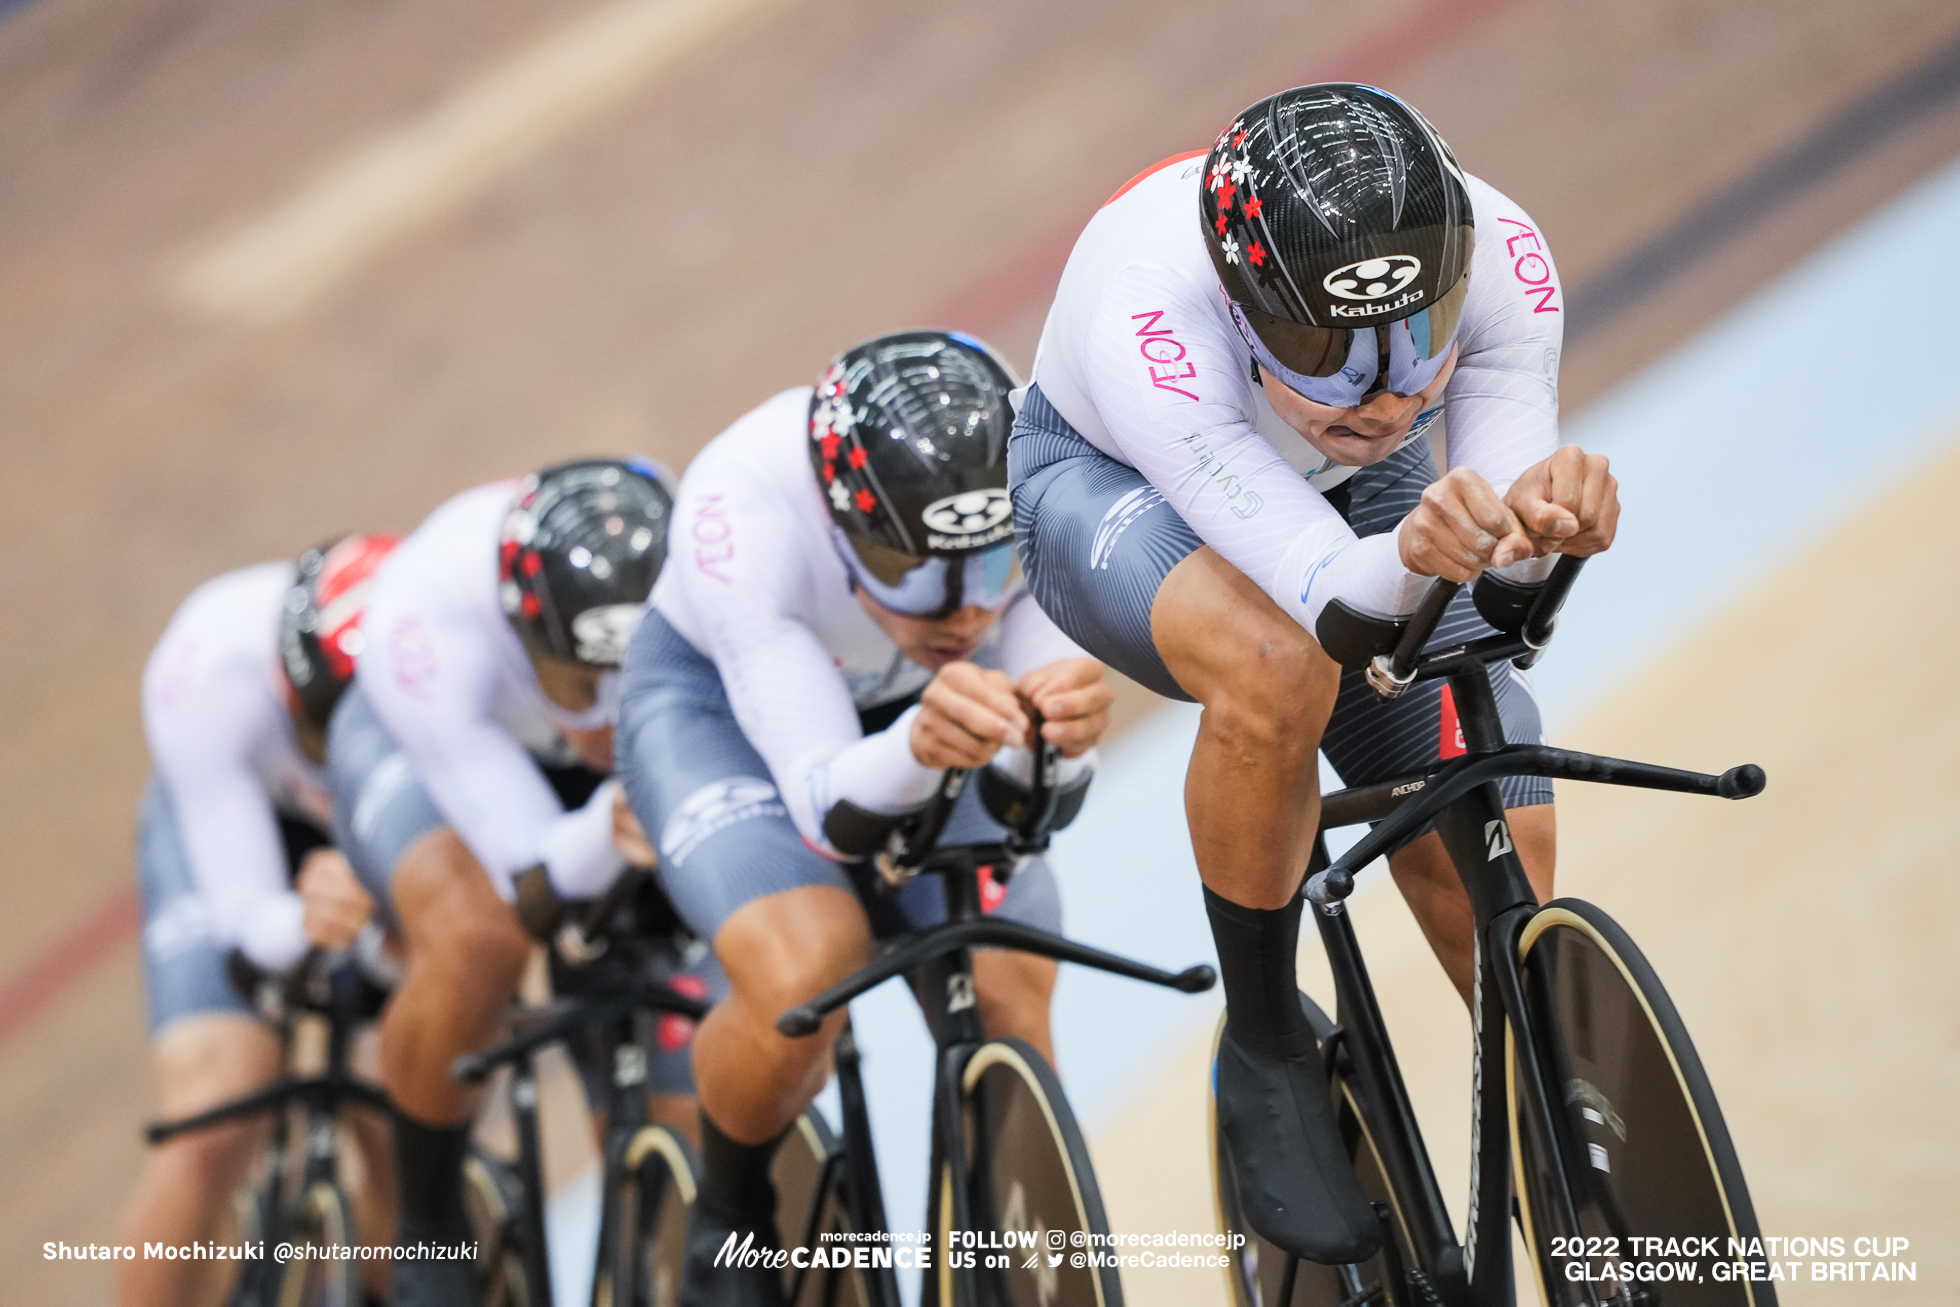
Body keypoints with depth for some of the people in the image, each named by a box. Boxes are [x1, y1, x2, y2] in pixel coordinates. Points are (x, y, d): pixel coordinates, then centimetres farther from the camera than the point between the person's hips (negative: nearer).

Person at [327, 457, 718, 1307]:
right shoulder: (423, 621, -40)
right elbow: (540, 881, -38)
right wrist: (619, 820, -57)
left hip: (604, 778, 3)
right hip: (425, 749, -2)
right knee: (475, 939, -35)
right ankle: (428, 1234, -12)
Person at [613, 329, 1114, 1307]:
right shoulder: (744, 503, -39)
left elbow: (1041, 798, -29)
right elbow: (829, 809, -40)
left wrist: (1062, 737, -52)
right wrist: (919, 746, -61)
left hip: (913, 709, 3)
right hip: (720, 700, -3)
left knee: (1008, 1007, -14)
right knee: (801, 981, -28)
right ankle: (728, 1225, 1)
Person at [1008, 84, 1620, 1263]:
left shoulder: (1500, 258, -32)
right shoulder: (1148, 316, -42)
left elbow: (1508, 566, -34)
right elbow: (1329, 594, -46)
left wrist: (1544, 517, -57)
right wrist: (1412, 557, -68)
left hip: (1355, 493, 4)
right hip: (1113, 482, -4)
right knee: (1275, 668, -37)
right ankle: (1266, 1056, -14)